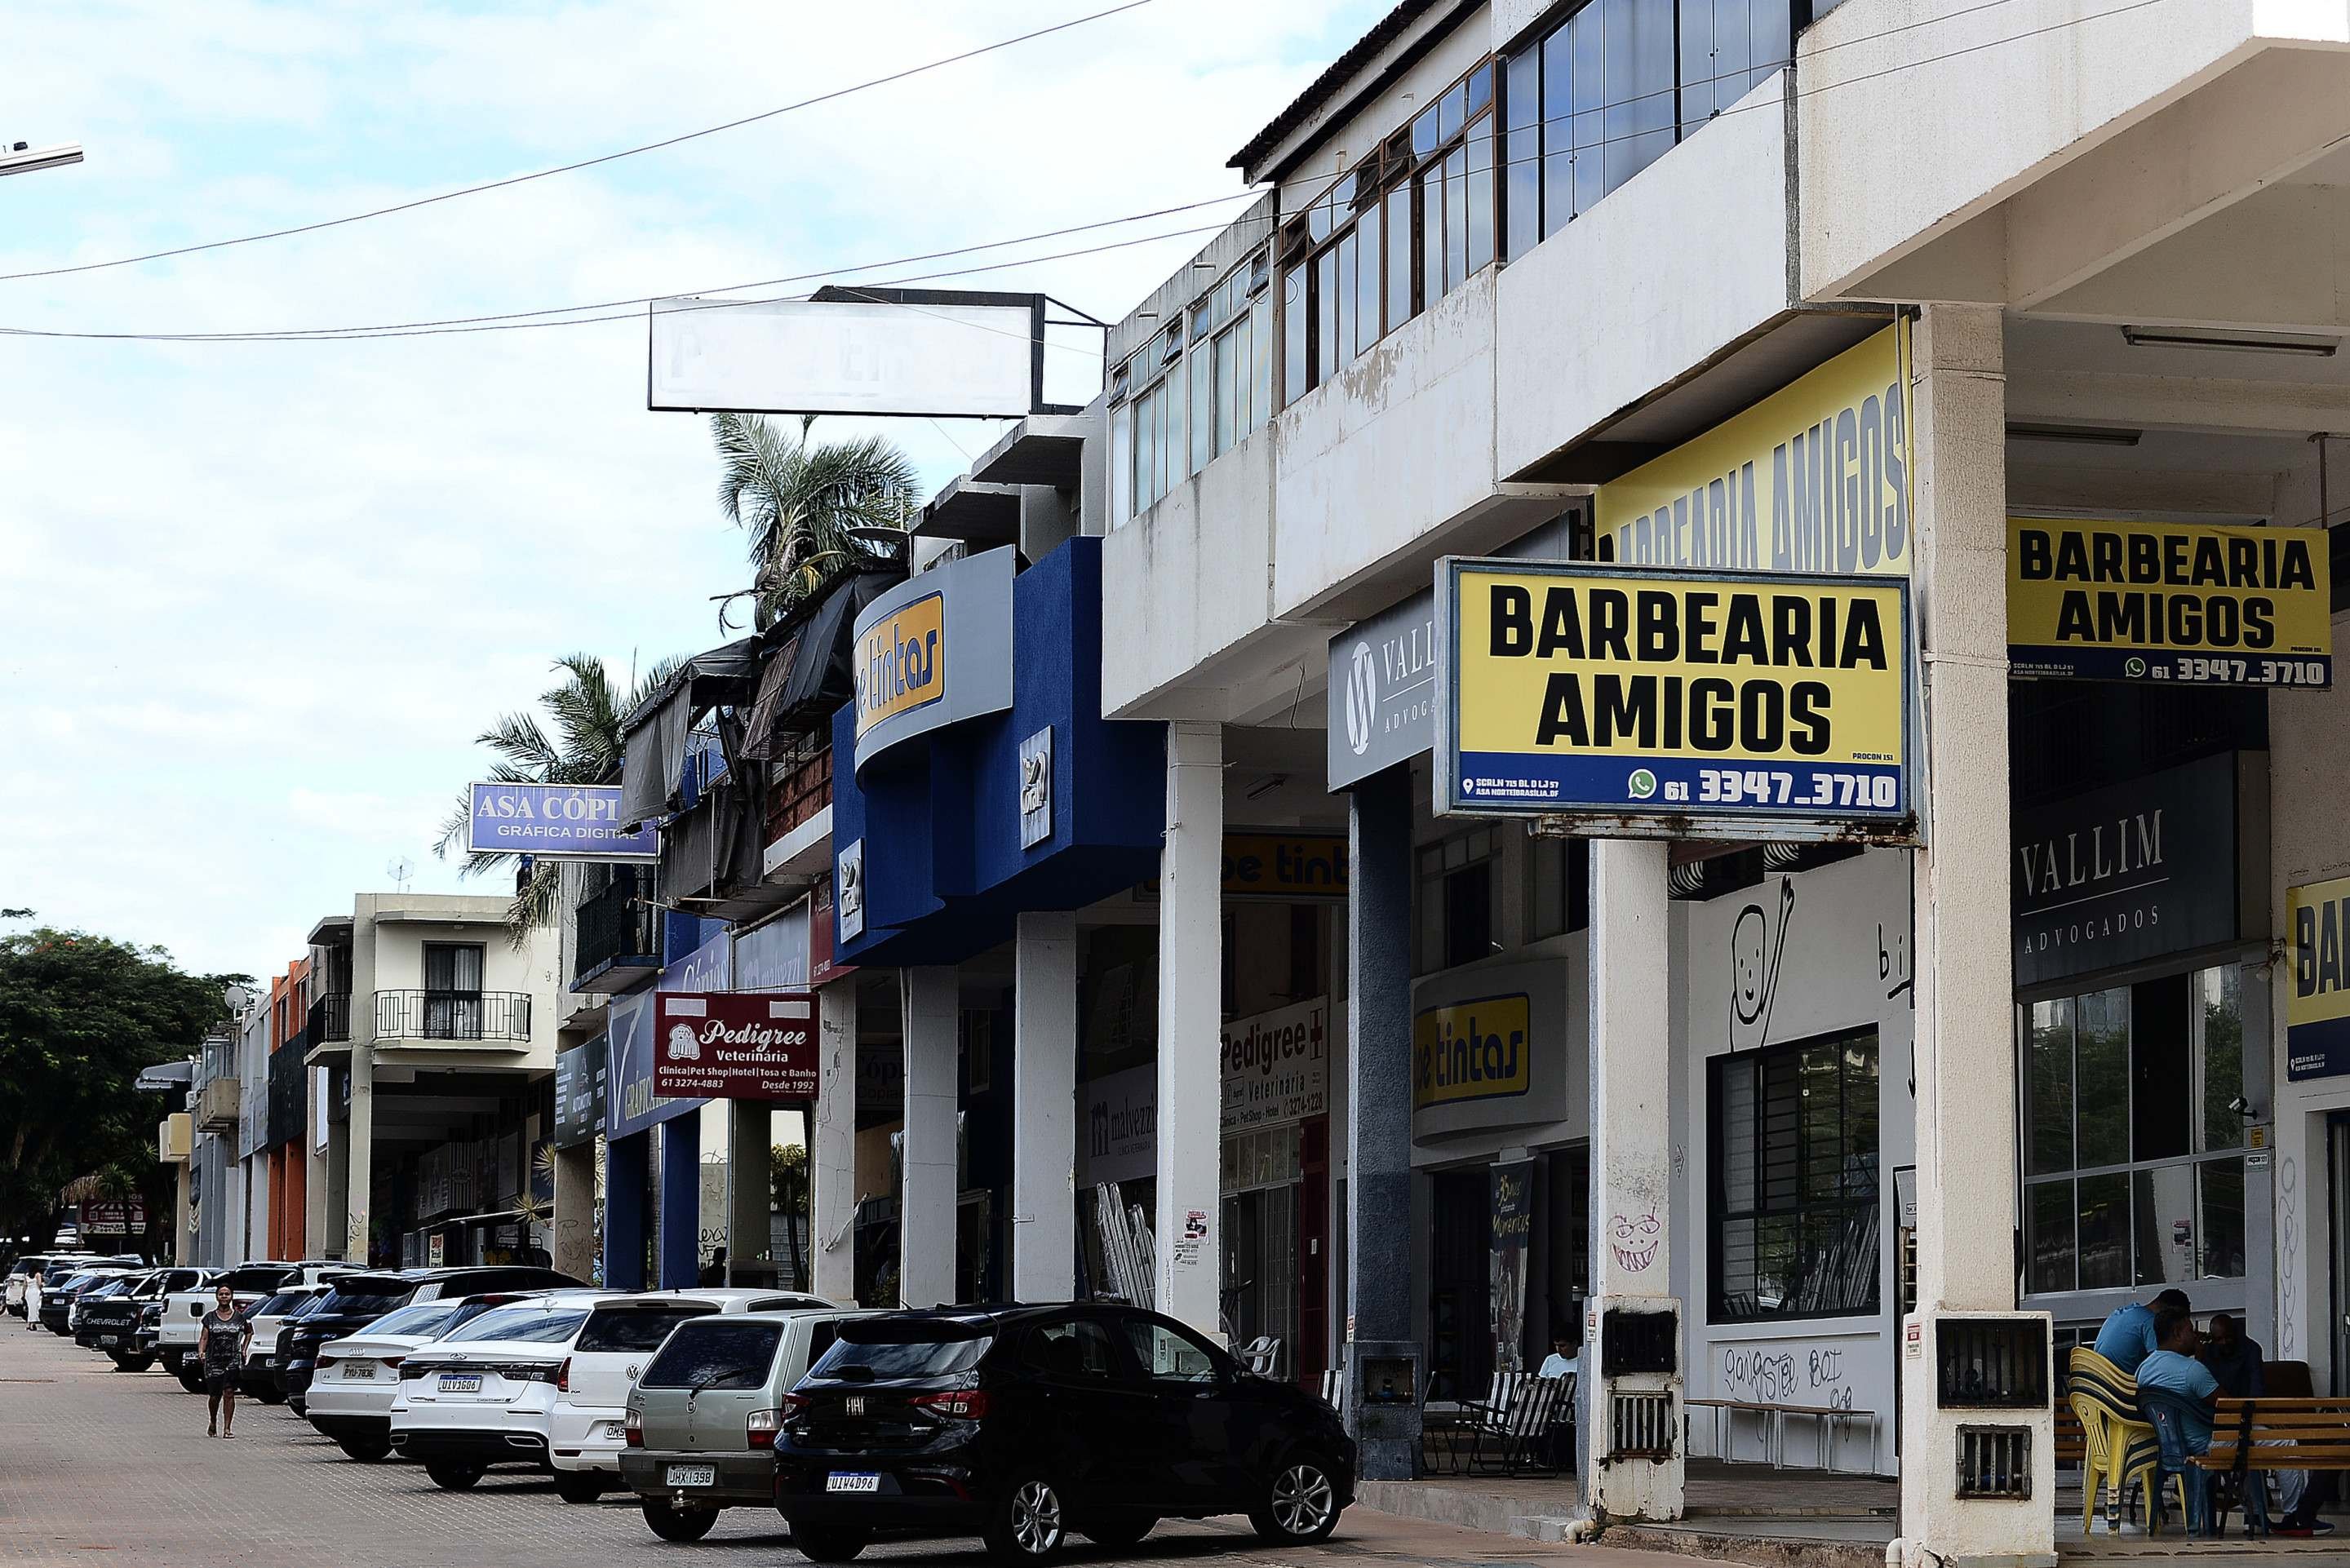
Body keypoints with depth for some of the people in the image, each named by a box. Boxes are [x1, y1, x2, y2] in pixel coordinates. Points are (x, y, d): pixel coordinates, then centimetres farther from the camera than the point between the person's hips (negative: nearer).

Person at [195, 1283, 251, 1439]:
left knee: (229, 1393, -11)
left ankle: (227, 1428, -9)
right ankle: (213, 1423, 32)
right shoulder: (210, 1317, 3)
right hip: (213, 1361, 0)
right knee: (215, 1396, 7)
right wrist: (201, 1352, -19)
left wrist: (244, 1349, 11)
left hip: (233, 1360, 0)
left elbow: (249, 1332, 21)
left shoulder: (239, 1317, 4)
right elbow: (203, 1338, -2)